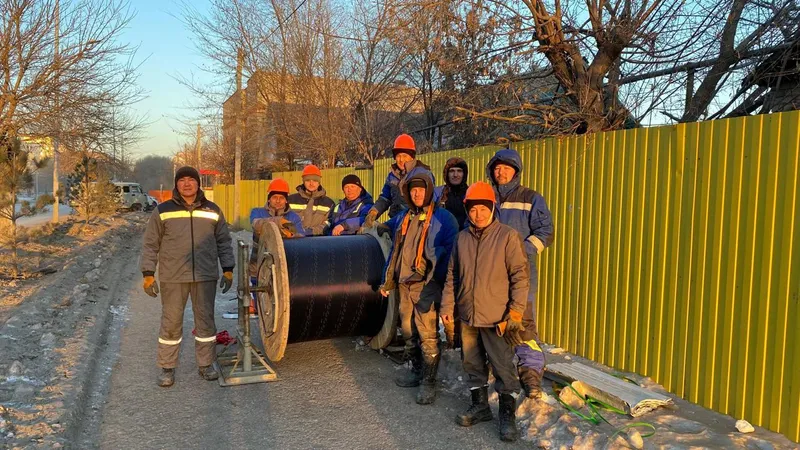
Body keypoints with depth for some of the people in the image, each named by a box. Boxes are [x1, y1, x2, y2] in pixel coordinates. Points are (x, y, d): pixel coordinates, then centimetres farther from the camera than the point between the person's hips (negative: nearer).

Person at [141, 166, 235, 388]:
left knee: (206, 320, 7)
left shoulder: (213, 211, 7)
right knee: (171, 323, 5)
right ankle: (167, 368, 18)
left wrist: (228, 269, 5)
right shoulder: (162, 211, 3)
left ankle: (206, 364, 20)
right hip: (172, 278, -1)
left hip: (206, 276, 1)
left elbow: (223, 242, 11)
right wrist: (148, 274, -1)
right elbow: (151, 245, 5)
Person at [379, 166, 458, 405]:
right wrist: (387, 281, 18)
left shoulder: (443, 219, -5)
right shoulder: (402, 218, 15)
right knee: (408, 331, 16)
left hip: (427, 286, -7)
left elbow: (450, 253, -9)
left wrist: (440, 282, -15)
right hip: (404, 284, 7)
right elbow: (395, 251, 19)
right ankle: (417, 371, 32)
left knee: (427, 335, -5)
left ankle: (429, 382, 6)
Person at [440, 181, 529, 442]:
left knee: (503, 368, 1)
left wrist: (516, 311, -12)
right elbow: (452, 276, 14)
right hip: (468, 317, 5)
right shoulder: (462, 239, 8)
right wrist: (447, 306, 10)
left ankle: (508, 415, 17)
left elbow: (520, 276, -8)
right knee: (473, 364, 15)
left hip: (497, 319, -5)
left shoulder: (508, 237, -7)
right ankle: (480, 406, 32)